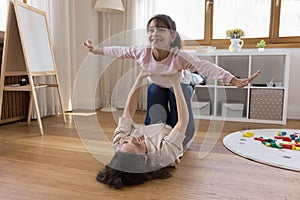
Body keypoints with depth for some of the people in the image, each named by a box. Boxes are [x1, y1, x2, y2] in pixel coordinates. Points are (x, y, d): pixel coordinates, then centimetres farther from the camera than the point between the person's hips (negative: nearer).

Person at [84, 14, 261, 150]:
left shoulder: (180, 57, -37)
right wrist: (96, 50, -3)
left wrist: (235, 81, -55)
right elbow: (120, 51, -13)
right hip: (157, 88, 3)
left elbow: (207, 68, -45)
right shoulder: (143, 53, -28)